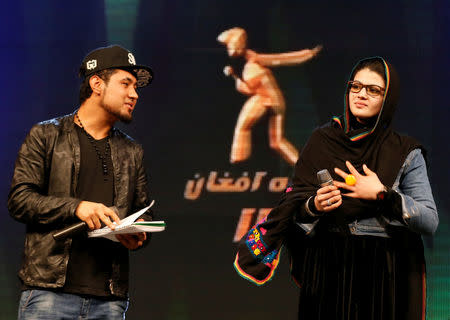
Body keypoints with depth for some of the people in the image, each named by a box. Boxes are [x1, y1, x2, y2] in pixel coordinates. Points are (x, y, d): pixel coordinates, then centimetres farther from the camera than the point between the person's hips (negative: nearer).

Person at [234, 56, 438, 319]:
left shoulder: (406, 153, -2)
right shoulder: (322, 140, 4)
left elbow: (431, 222, -9)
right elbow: (295, 207, 2)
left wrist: (382, 194, -18)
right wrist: (313, 206, -20)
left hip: (385, 276, -2)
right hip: (327, 267, 2)